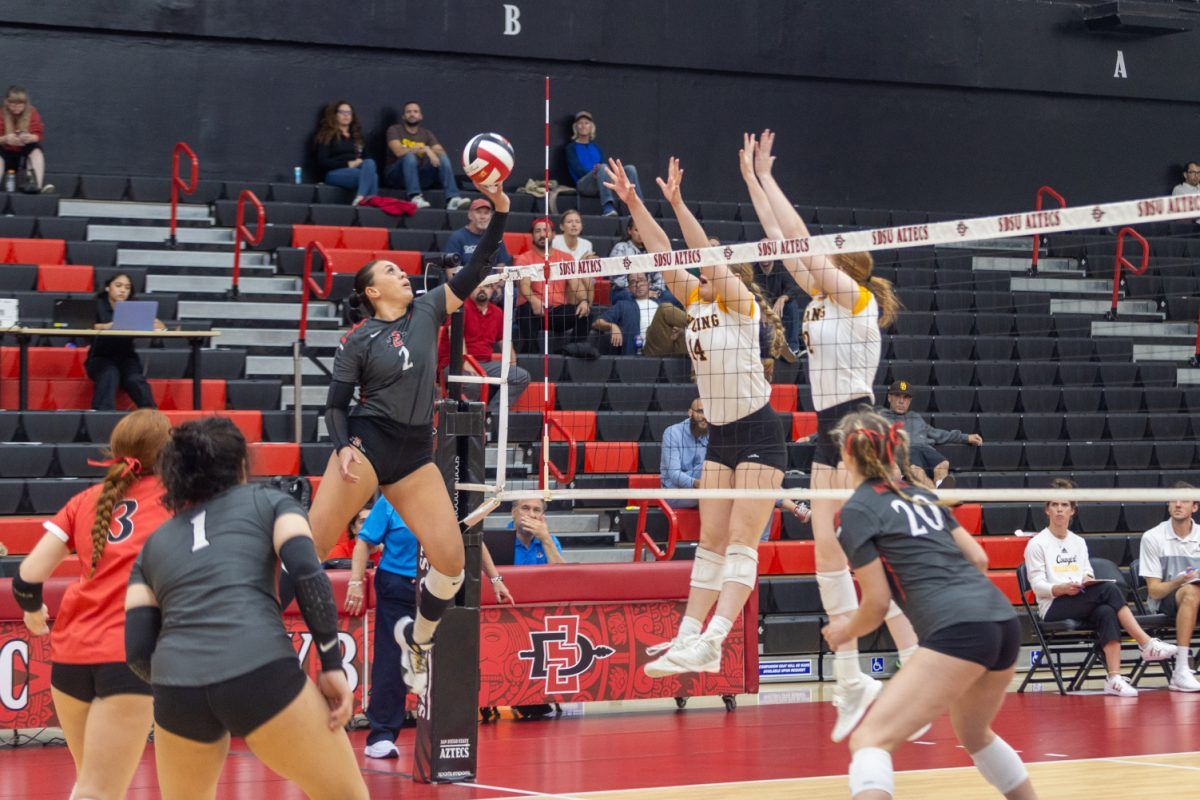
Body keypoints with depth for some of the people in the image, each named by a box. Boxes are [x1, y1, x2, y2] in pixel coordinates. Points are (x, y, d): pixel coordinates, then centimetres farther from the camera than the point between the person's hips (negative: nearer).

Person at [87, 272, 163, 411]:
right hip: (101, 357, -2)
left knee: (135, 379, -29)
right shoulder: (97, 305, 2)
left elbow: (161, 326, -2)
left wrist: (156, 325, -28)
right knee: (109, 375, -33)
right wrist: (104, 326, -37)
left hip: (126, 358, 2)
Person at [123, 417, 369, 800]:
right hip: (261, 673, -3)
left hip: (177, 689, 3)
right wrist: (332, 664, 1)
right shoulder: (269, 502, 18)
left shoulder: (154, 543, 26)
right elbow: (307, 573, -1)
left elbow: (137, 648, 15)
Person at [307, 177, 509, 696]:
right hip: (367, 445, -4)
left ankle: (417, 642, 18)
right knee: (311, 548, -13)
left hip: (415, 455, 4)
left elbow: (475, 272, 5)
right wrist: (344, 447, -16)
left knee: (451, 561, -5)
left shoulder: (427, 311, 10)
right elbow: (336, 405, 2)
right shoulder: (357, 341, 0)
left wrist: (499, 214, -5)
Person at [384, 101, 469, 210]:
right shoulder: (394, 130, 1)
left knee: (443, 158, -16)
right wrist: (425, 149, -27)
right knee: (409, 155, -32)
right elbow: (399, 151, -18)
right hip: (397, 176, -4)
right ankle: (415, 197, -45)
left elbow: (441, 151, -1)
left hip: (419, 176, 4)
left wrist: (430, 151, -25)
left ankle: (452, 198, -33)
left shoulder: (426, 133, 13)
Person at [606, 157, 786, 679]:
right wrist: (632, 202, -3)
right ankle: (689, 638, 4)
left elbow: (711, 259, -24)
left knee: (741, 541, -12)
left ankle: (709, 644, -21)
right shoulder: (696, 302, 8)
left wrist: (677, 203, -30)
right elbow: (664, 252, 4)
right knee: (711, 541, 6)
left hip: (758, 433, -8)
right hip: (719, 435, 8)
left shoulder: (741, 304, -10)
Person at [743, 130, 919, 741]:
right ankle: (851, 680, 7)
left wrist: (764, 177, -5)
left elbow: (799, 239, -11)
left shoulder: (859, 298, -7)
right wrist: (753, 179, 15)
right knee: (828, 555, 4)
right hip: (828, 432, 9)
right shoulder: (821, 300, 14)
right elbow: (782, 240, 16)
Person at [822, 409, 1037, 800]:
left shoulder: (856, 510, 3)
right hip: (1004, 619, 8)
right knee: (974, 735, 33)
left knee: (870, 740, -12)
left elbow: (877, 604, 1)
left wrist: (845, 630, 20)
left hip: (957, 631, -8)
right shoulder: (922, 496, 23)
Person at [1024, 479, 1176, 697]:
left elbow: (1088, 574, 15)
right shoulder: (1037, 544, 3)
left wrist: (1088, 581, -10)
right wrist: (1063, 588, -22)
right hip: (1053, 608, -5)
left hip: (1082, 602, 5)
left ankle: (1114, 678, -41)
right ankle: (1147, 644, -28)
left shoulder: (1078, 542, 20)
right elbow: (1038, 586, -4)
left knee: (1106, 613, -32)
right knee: (1109, 590, -28)